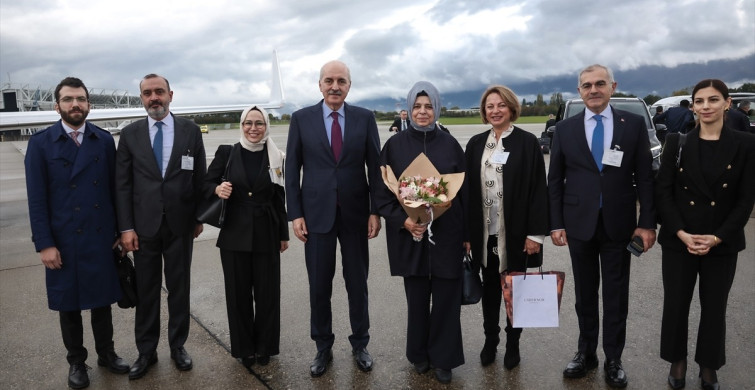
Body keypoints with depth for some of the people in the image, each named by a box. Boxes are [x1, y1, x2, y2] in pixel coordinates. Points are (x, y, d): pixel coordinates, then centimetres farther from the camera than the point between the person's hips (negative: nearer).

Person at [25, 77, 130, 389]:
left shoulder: (105, 140, 2)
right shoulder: (40, 143, -3)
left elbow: (114, 189, 3)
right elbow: (36, 199, -5)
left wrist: (119, 230, 2)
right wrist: (44, 243, -10)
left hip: (101, 237, 1)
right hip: (63, 240, -1)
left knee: (102, 299, 13)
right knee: (68, 304, 13)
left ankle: (106, 353, 31)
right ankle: (76, 361, 30)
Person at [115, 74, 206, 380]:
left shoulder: (190, 130, 1)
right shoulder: (130, 134, 2)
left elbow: (200, 176, 4)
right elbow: (122, 183, 1)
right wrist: (126, 227, -5)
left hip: (180, 224, 0)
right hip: (144, 225, 0)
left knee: (179, 288, 10)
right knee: (146, 291, 9)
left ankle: (178, 345, 26)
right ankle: (146, 351, 24)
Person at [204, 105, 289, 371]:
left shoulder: (276, 157, 2)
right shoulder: (227, 153, 0)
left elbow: (279, 199, 7)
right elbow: (206, 183, 6)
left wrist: (284, 234, 9)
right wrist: (217, 189, -17)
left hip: (266, 235, 0)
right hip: (234, 234, 0)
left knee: (267, 291, 6)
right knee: (238, 292, 8)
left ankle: (264, 347, 25)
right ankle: (244, 348, 25)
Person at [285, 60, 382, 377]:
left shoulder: (365, 118, 2)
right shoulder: (301, 118, 1)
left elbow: (375, 166, 3)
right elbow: (292, 170, 2)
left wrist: (376, 211, -3)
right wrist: (295, 214, -4)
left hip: (356, 213, 0)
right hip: (317, 214, 0)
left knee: (358, 284, 11)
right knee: (319, 286, 8)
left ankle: (360, 345, 28)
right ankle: (323, 348, 26)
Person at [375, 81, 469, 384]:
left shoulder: (450, 144, 2)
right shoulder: (395, 145, 0)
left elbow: (465, 191, 5)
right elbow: (382, 192, 0)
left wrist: (467, 234, 4)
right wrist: (403, 220, -14)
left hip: (447, 233, 0)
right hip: (409, 235, 0)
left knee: (446, 297, 6)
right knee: (416, 297, 11)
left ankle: (443, 358, 25)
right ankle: (420, 354, 32)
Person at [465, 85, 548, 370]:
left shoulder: (527, 143, -5)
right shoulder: (475, 144, 5)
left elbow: (538, 188, -8)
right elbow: (468, 188, 5)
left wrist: (535, 232, -13)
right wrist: (467, 230, 1)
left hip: (515, 232, -3)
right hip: (485, 232, 3)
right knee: (490, 286, 15)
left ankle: (513, 344, 28)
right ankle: (490, 339, 30)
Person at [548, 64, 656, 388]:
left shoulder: (634, 124, 0)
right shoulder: (564, 129, 2)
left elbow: (645, 176, 0)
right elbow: (554, 181, 3)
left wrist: (647, 222, -5)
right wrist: (556, 224, -3)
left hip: (618, 225, 0)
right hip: (579, 225, 1)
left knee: (616, 297, 9)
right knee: (585, 294, 13)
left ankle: (613, 360, 23)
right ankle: (586, 353, 28)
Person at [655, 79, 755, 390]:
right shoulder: (678, 142, -1)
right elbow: (662, 191, -3)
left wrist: (716, 237, -12)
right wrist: (681, 233, -13)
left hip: (722, 244, 0)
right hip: (678, 241, 0)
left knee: (714, 307, 12)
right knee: (676, 304, 8)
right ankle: (677, 360, 29)